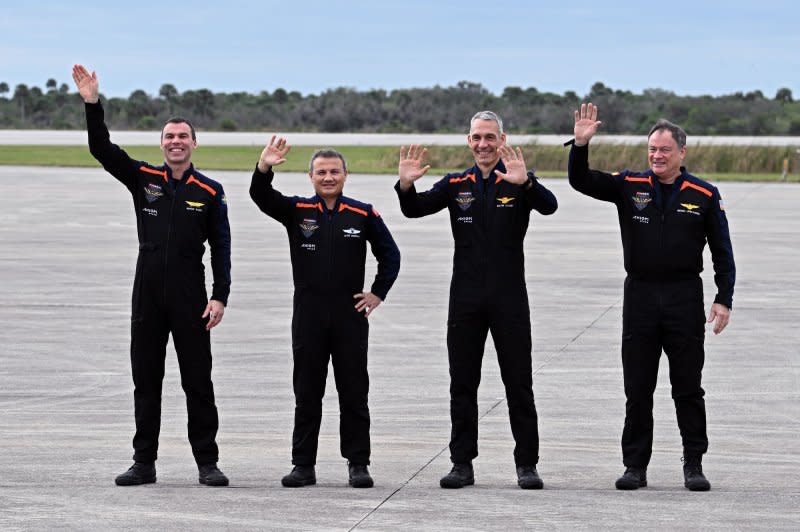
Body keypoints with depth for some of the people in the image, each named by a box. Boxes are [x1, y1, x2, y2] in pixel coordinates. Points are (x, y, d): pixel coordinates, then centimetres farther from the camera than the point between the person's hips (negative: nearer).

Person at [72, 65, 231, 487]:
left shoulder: (210, 193, 1)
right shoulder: (144, 179, 6)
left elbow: (221, 248, 1)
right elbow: (102, 150, -3)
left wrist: (220, 297, -7)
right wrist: (92, 105, -15)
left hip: (190, 299, -2)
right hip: (148, 296, 2)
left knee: (198, 381, 0)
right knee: (146, 382, 6)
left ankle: (207, 462, 6)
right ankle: (144, 463, 12)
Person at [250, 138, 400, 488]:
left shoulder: (363, 215, 2)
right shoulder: (296, 210, 3)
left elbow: (390, 255, 11)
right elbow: (262, 197, -13)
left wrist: (378, 293, 4)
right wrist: (264, 168, -31)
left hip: (350, 315, -1)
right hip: (308, 314, 1)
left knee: (354, 394, 4)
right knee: (306, 395, 5)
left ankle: (358, 464, 10)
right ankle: (303, 465, 11)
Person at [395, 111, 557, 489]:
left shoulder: (518, 182, 0)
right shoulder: (457, 185, 8)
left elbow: (548, 206, -19)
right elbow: (415, 210, -1)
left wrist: (524, 182, -39)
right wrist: (406, 185, -23)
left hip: (509, 298, -3)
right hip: (466, 299, 3)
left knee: (519, 384, 1)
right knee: (462, 385, 6)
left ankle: (527, 465, 6)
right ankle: (462, 464, 12)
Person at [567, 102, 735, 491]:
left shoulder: (704, 195, 2)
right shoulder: (630, 186, 5)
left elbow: (722, 252, 5)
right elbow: (581, 181, -1)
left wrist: (724, 300, -1)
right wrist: (581, 145, -17)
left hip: (685, 298, -1)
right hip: (640, 295, 1)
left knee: (688, 387, 4)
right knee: (637, 389, 5)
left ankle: (694, 465, 11)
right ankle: (635, 466, 11)